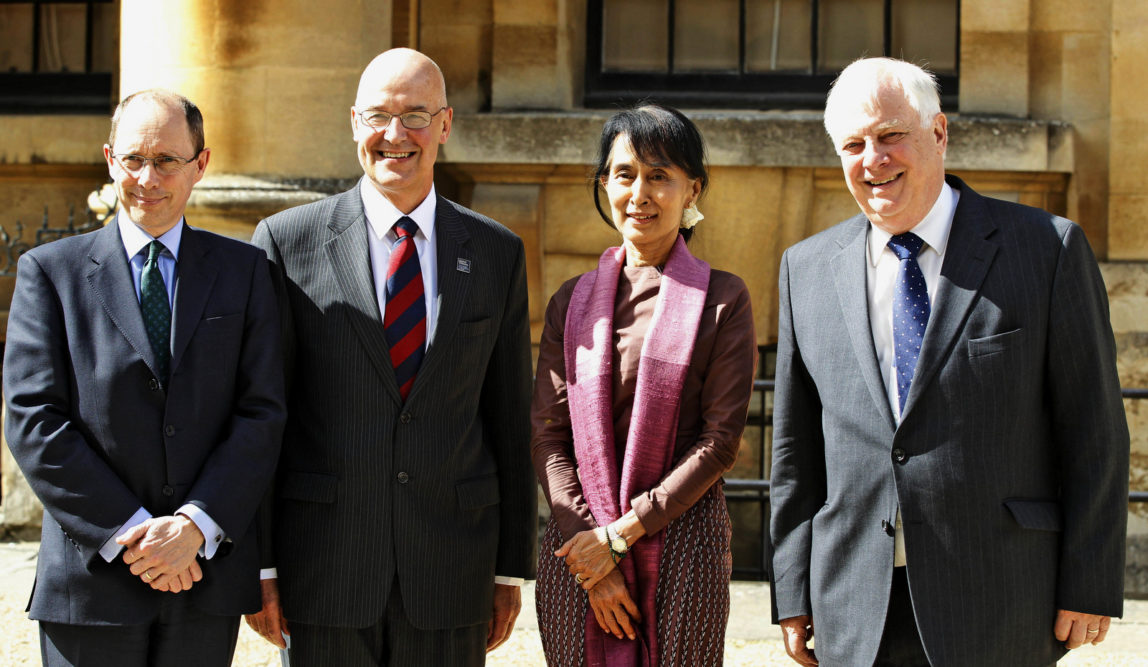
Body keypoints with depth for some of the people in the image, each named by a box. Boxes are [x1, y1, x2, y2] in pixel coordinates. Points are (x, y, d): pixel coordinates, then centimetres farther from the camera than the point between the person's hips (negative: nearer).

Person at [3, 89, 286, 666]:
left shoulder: (244, 270, 9)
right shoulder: (50, 271, 4)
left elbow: (262, 415, 1)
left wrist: (196, 526, -13)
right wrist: (131, 533, -12)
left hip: (207, 576, 1)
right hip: (92, 580, -1)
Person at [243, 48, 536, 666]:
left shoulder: (497, 253, 7)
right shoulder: (287, 241, 1)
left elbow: (509, 422, 10)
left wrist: (512, 568, 8)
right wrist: (257, 564, -3)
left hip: (450, 569, 2)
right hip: (323, 563, -2)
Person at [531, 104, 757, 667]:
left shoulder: (723, 299, 1)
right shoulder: (572, 302, 9)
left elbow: (721, 440, -5)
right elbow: (547, 434, 4)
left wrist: (620, 535, -10)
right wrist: (588, 554, -8)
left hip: (682, 543, -2)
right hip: (578, 550, 2)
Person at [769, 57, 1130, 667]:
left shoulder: (1049, 250, -1)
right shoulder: (808, 269, 9)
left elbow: (1094, 432, -2)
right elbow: (795, 450, 11)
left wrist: (1089, 588, -6)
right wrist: (794, 594, 7)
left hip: (998, 612, -3)